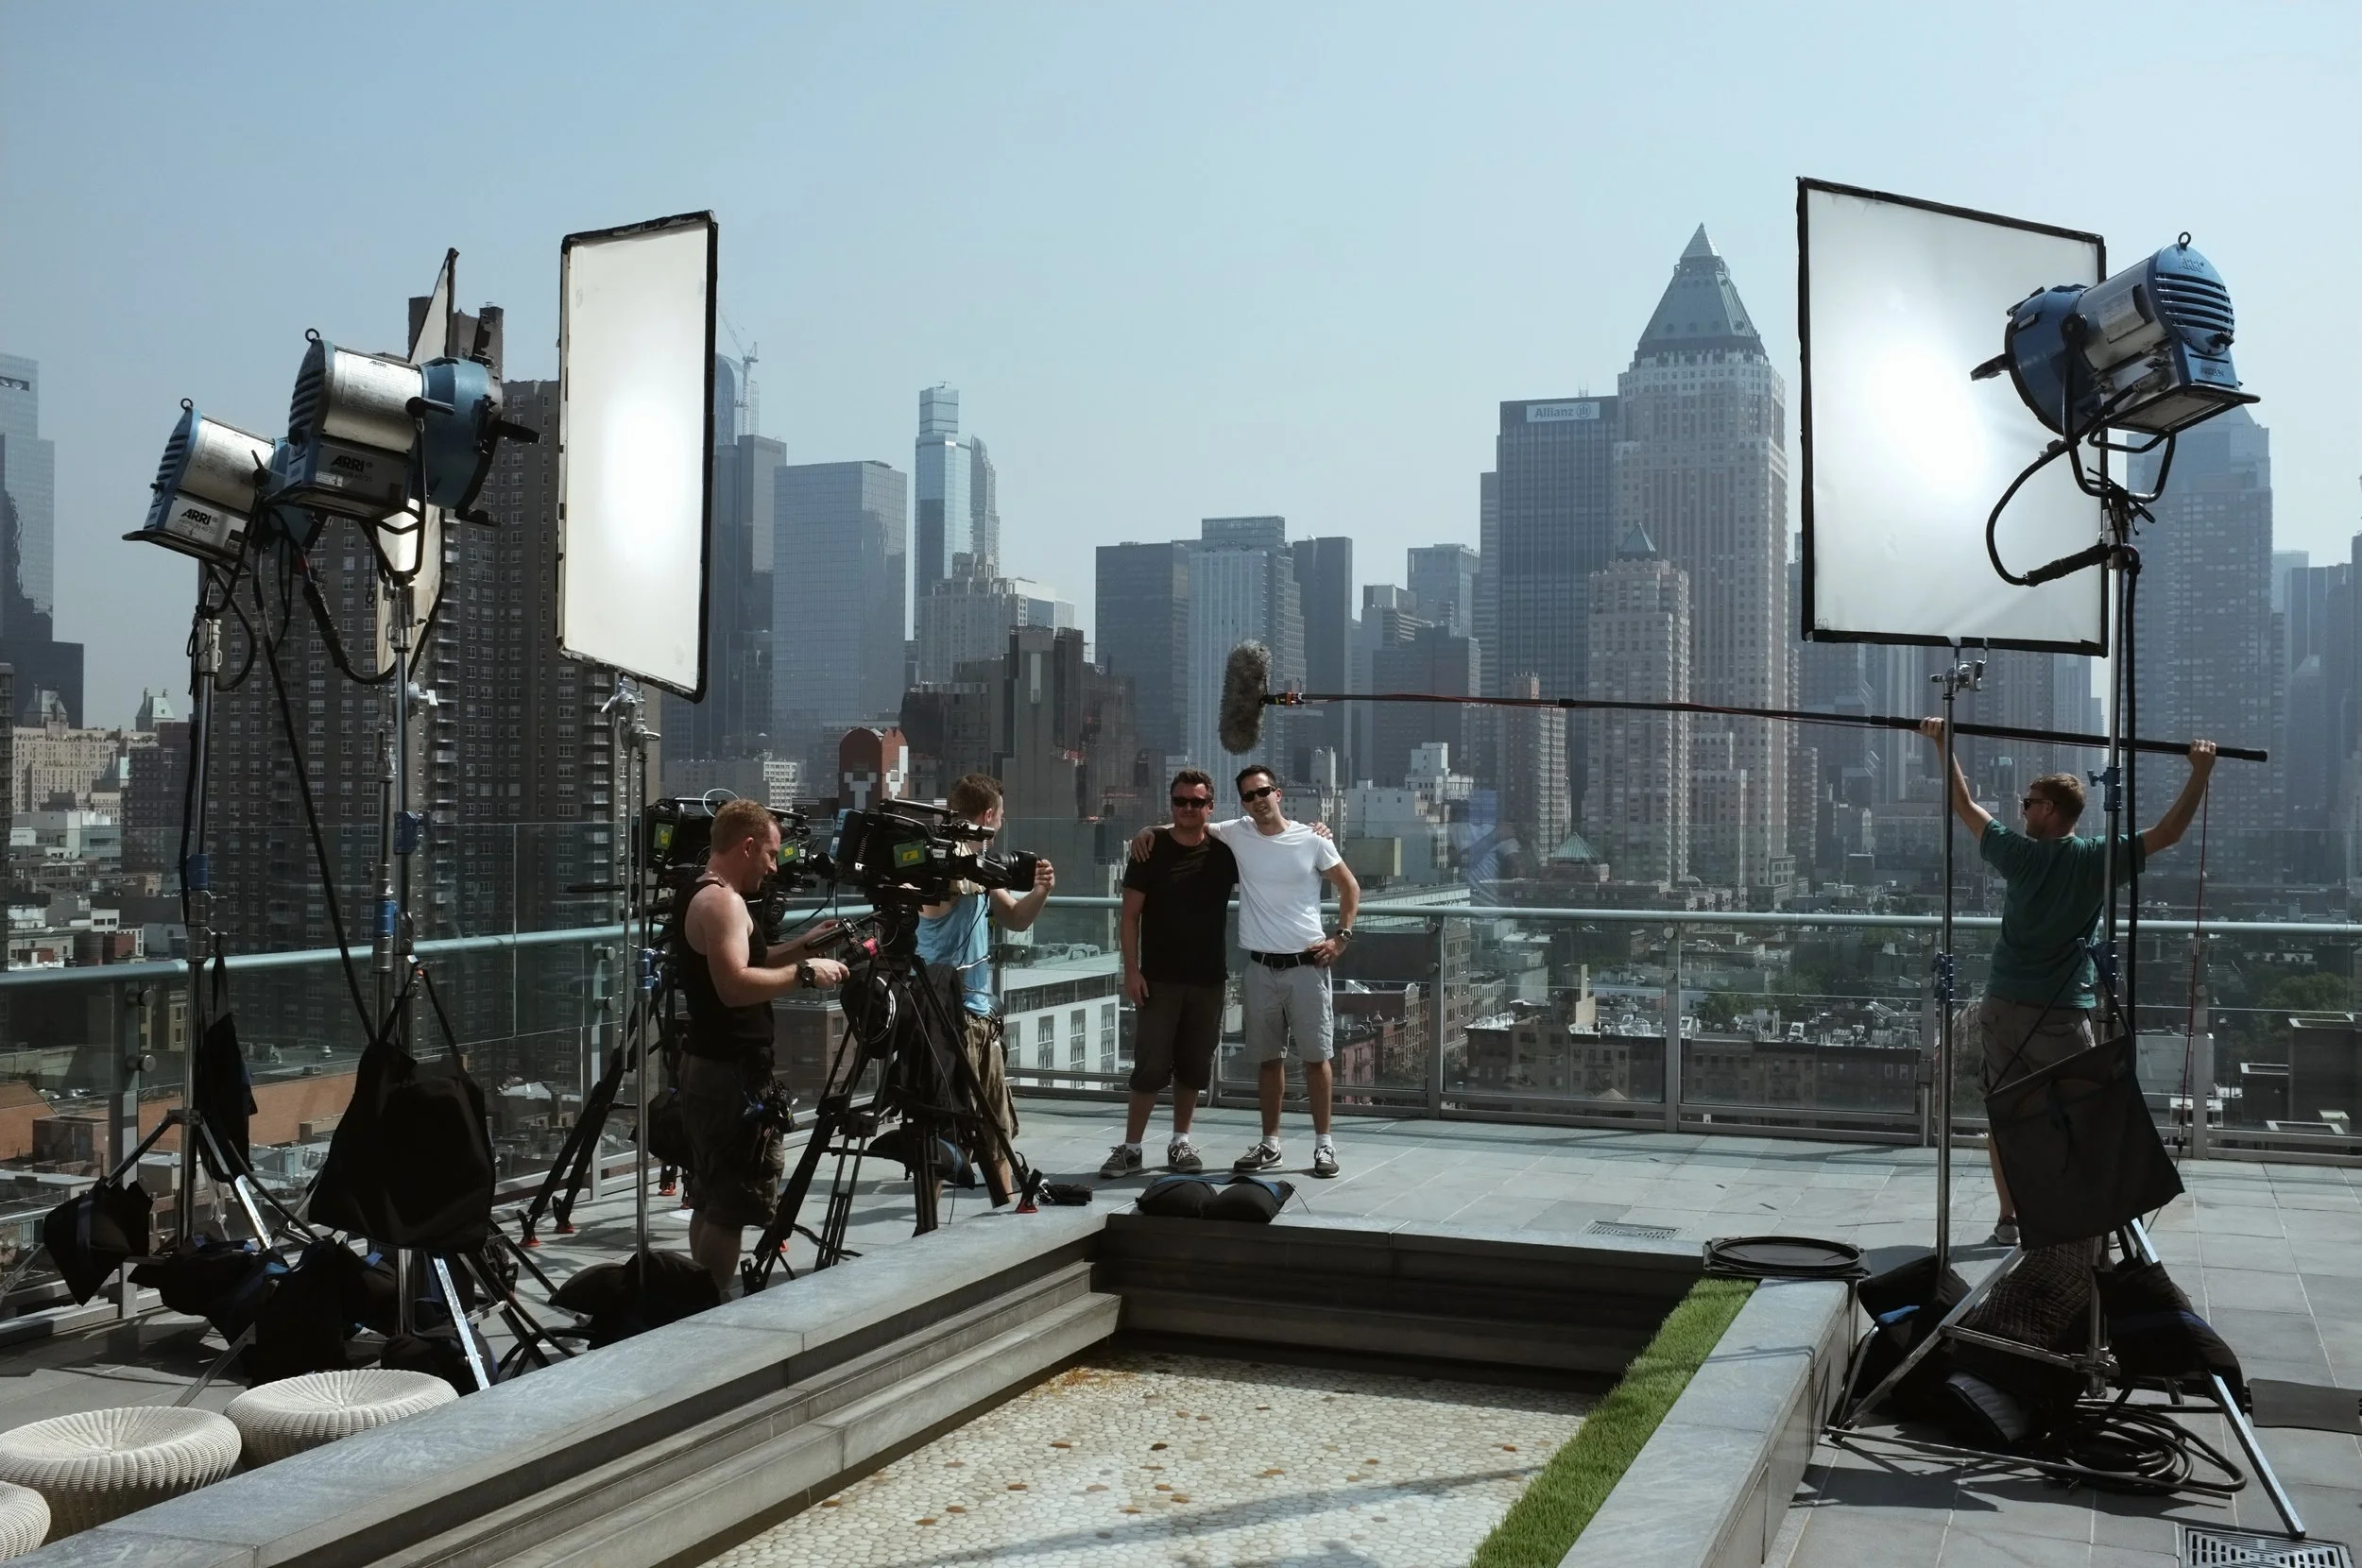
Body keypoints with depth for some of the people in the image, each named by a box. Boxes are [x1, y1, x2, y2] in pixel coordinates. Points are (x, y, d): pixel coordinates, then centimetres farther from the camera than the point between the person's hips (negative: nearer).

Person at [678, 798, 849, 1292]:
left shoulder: (703, 898, 15)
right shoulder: (723, 901, -16)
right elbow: (735, 986, -28)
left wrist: (799, 947, 16)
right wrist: (804, 972, -20)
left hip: (707, 1067, 11)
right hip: (731, 1074, -11)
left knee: (710, 1200, 16)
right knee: (730, 1207, -6)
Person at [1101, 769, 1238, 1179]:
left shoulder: (1225, 850, 2)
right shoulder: (1152, 847, -3)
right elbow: (1130, 913, -2)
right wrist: (1131, 969, -9)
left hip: (1209, 977, 3)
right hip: (1159, 977, -2)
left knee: (1194, 1064, 9)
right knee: (1151, 1064, -4)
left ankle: (1181, 1142, 22)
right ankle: (1130, 1148, 3)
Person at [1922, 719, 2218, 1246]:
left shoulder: (2018, 853, -3)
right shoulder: (2097, 860, -6)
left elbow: (1965, 805, 7)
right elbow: (2169, 832, -1)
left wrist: (1942, 743, 13)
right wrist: (2200, 772, 3)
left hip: (2003, 1007, 2)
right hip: (2063, 1013, -2)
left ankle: (2009, 1220, 14)